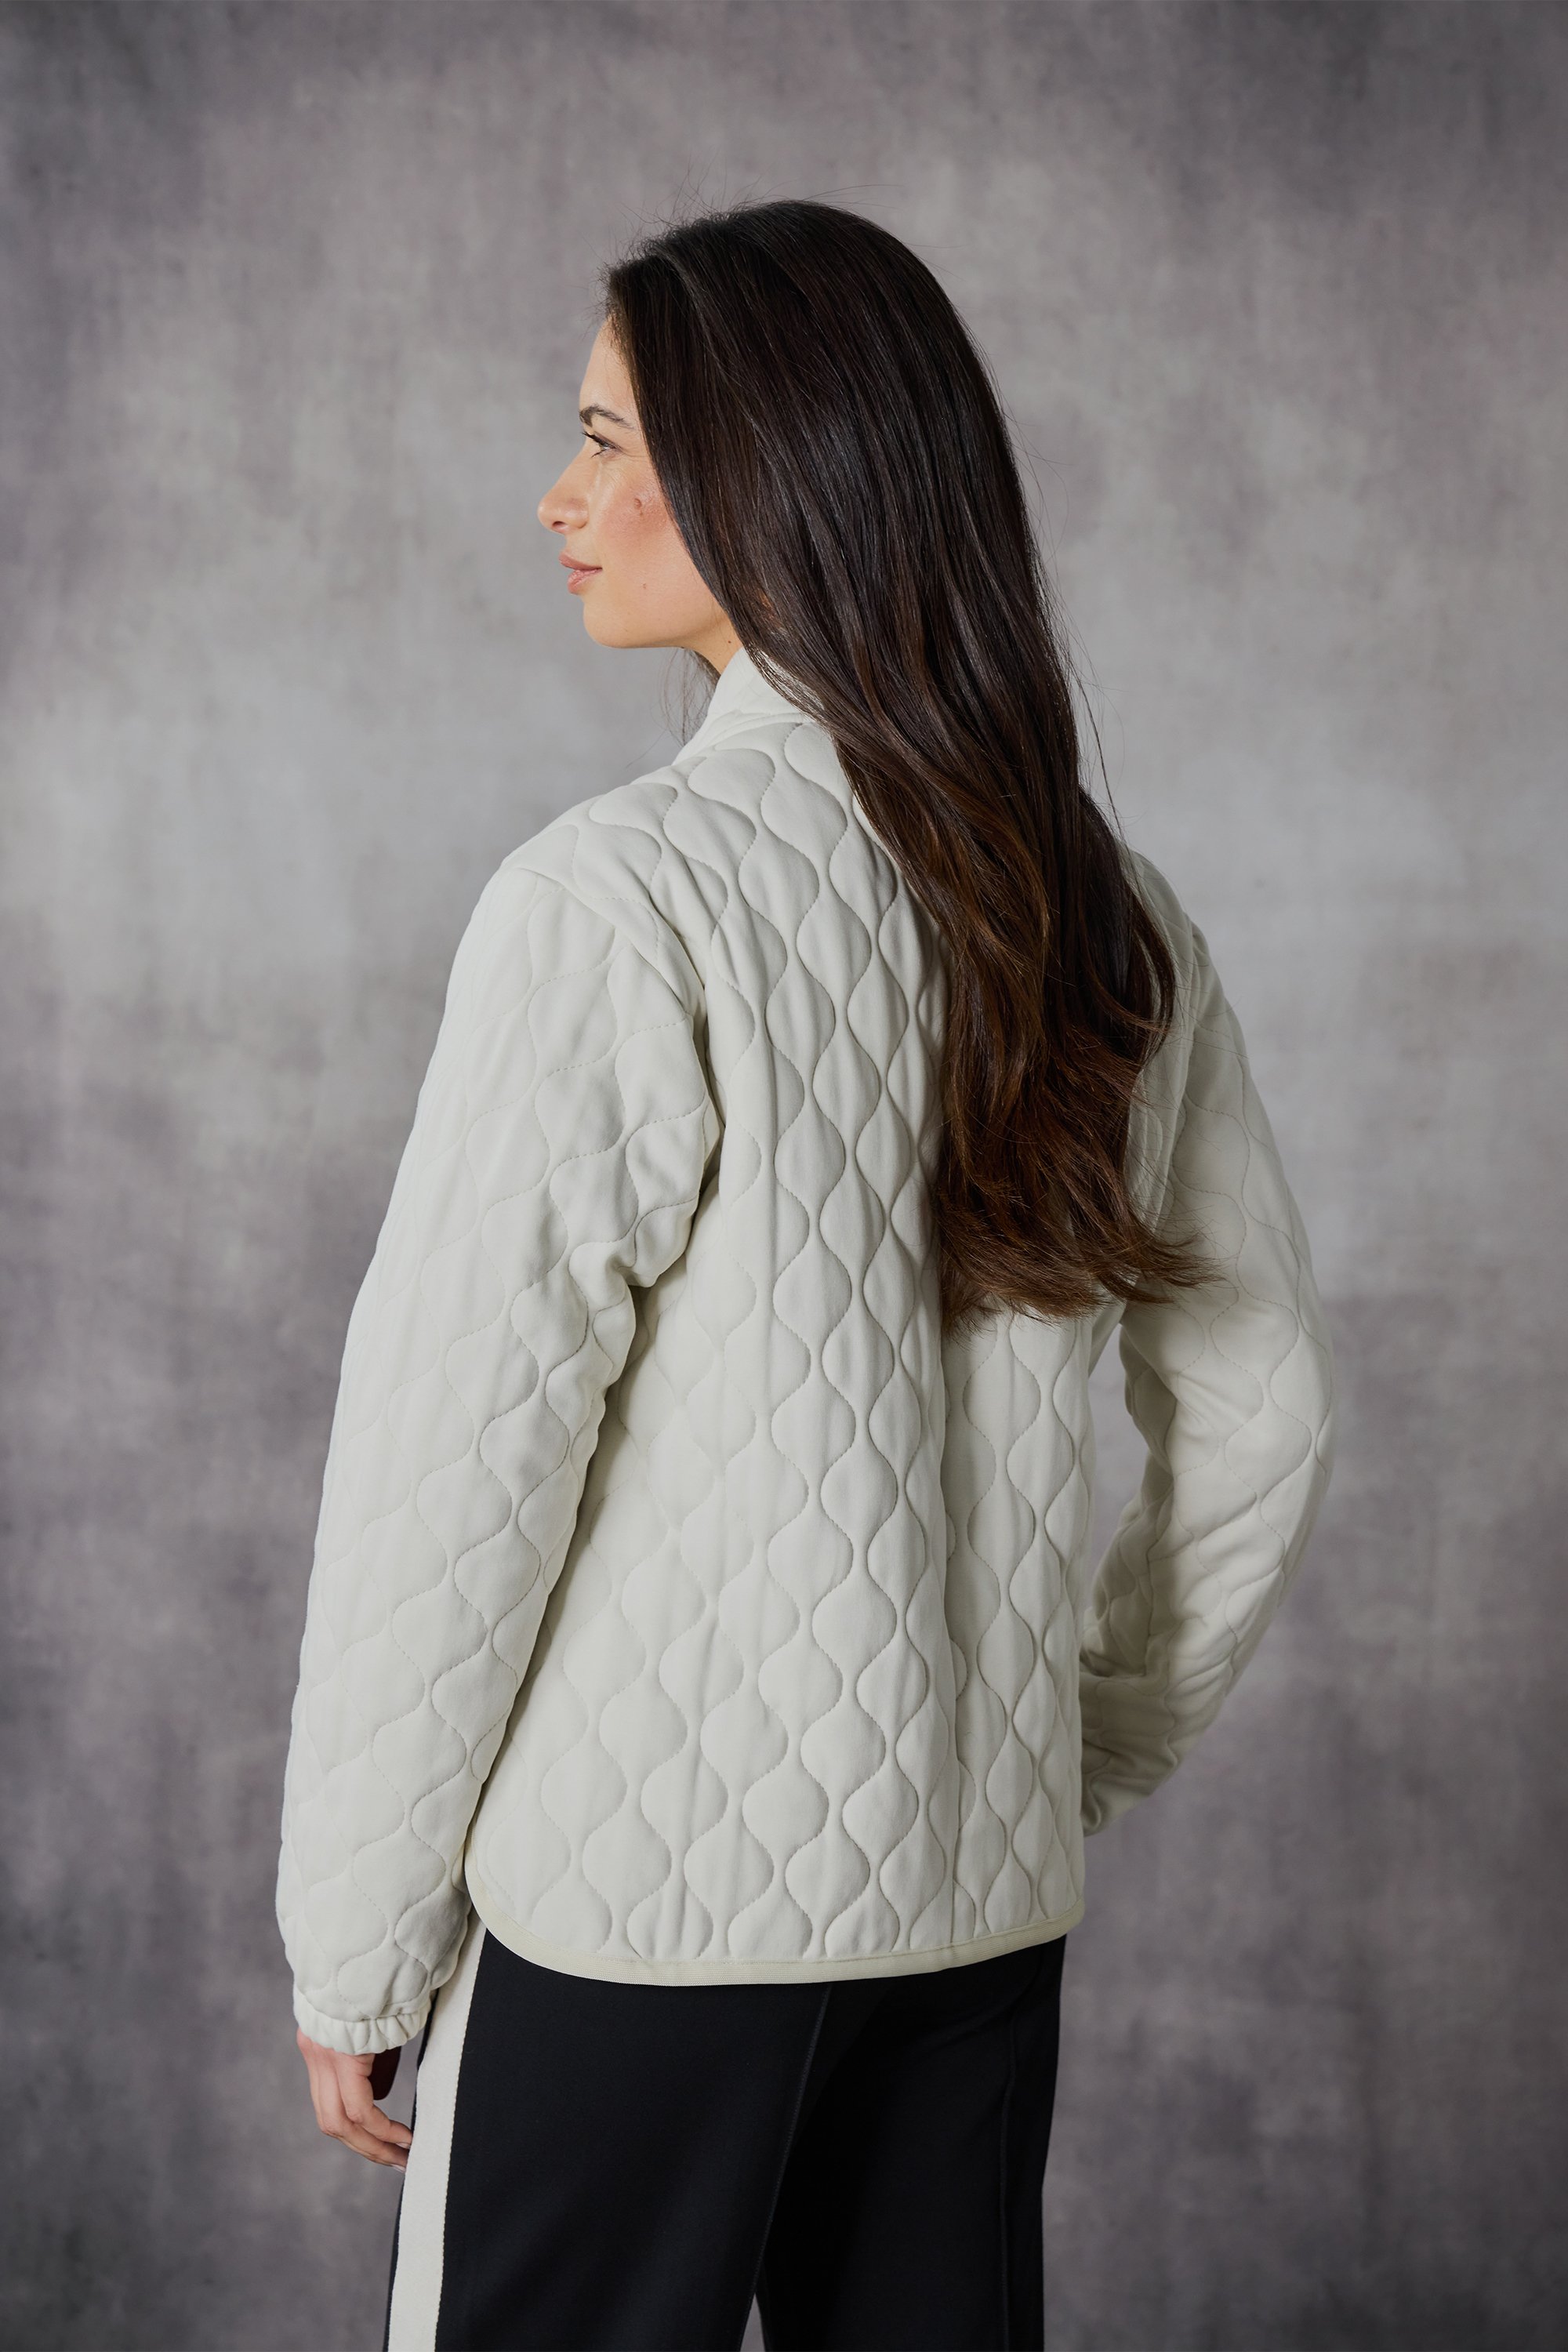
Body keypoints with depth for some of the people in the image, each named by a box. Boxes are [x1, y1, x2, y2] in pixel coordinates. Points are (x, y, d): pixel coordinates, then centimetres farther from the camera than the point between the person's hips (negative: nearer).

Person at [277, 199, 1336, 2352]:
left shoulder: (623, 901, -16)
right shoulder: (1107, 920, 3)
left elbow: (460, 1453, -15)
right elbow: (1261, 1411, 10)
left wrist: (353, 1936, -5)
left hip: (641, 1899, -6)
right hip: (985, 1899, 6)